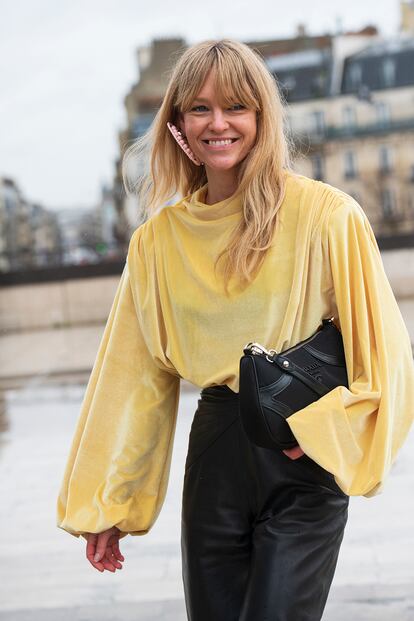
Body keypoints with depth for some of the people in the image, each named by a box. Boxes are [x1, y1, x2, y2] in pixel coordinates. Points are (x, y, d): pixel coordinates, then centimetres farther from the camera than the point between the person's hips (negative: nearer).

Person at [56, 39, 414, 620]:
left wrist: (323, 430, -13)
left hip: (304, 462, -3)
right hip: (215, 450, 4)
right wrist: (102, 503, 10)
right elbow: (133, 376, 8)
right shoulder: (157, 238, 4)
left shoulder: (326, 215, -8)